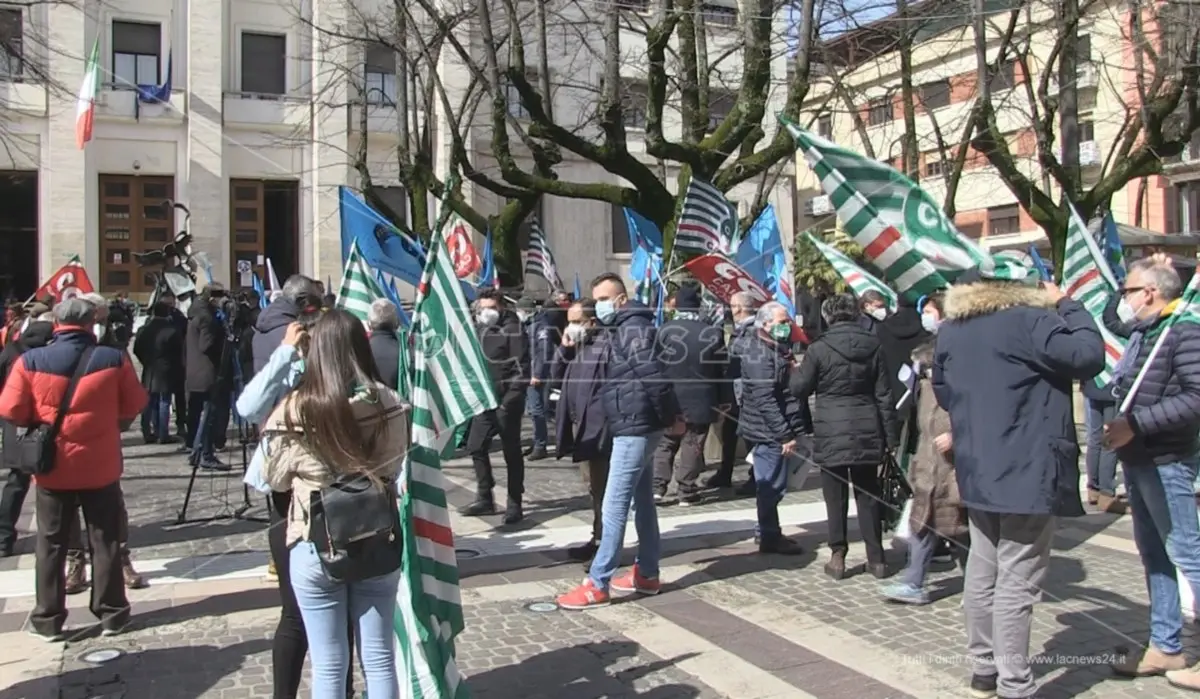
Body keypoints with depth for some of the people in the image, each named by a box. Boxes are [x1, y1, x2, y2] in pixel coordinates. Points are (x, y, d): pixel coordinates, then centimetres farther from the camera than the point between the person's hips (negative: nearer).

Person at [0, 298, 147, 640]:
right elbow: (134, 406, 1)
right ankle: (111, 613, 16)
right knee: (105, 542, 10)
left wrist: (39, 427, 14)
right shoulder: (114, 359, -8)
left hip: (51, 467, 0)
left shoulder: (30, 361, -8)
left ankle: (47, 619, 18)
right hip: (101, 466, 0)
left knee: (51, 544, 12)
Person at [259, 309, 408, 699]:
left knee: (328, 665, 11)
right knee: (379, 658, 14)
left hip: (315, 547, -2)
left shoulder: (294, 409, -14)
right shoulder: (389, 403, -9)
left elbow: (274, 479, 0)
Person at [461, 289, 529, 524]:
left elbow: (522, 366, -16)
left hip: (506, 401, -7)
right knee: (476, 447, 10)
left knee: (511, 453, 2)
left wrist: (512, 397, -22)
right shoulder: (478, 330, 12)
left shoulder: (512, 329, -9)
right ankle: (484, 499, 23)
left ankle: (515, 504, 11)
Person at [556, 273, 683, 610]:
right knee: (642, 501, 15)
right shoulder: (620, 330, 17)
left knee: (614, 506, -8)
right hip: (636, 425, 11)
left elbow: (652, 375, -23)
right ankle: (647, 574, 25)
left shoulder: (634, 328, -15)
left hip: (635, 426, -11)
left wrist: (670, 415, -17)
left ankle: (597, 584, -5)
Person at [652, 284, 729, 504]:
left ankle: (657, 486, 6)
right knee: (692, 445, 6)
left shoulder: (663, 331, -7)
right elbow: (723, 369, -2)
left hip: (669, 400, 0)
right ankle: (687, 491, 9)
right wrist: (725, 400, 6)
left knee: (665, 443, 12)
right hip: (700, 401, 0)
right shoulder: (713, 333, -6)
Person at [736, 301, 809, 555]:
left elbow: (793, 390, 22)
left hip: (775, 431, 10)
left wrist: (801, 428, 18)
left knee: (771, 484, 17)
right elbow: (765, 400, -23)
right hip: (769, 432, -10)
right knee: (772, 484, -2)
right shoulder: (759, 355, -17)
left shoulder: (778, 349, 16)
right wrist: (785, 435, -24)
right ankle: (770, 537, 8)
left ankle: (767, 532, 27)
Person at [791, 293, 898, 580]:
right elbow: (884, 394, 4)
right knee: (868, 494, 10)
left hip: (831, 431, -3)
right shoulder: (874, 346, 3)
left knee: (836, 496, 5)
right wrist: (890, 435, 8)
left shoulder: (819, 349, -8)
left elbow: (799, 388, -1)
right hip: (866, 430, 3)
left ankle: (837, 557, 8)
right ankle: (876, 558, 14)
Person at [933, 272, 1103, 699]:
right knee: (1017, 582, -2)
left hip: (977, 469, 7)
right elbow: (1089, 357, -15)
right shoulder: (1030, 320, -15)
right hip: (1028, 472, -7)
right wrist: (1066, 305, -3)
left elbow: (943, 392, 18)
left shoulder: (950, 330, 9)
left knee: (982, 573, 15)